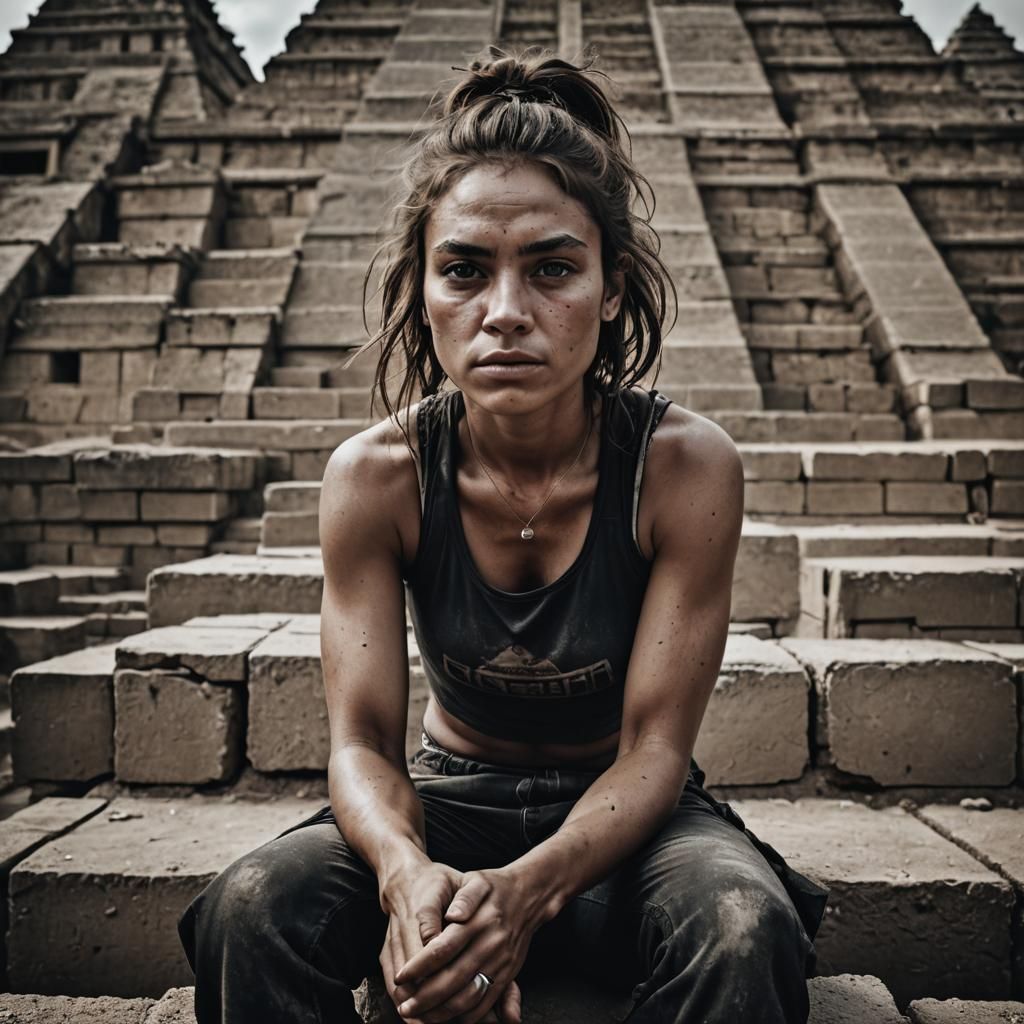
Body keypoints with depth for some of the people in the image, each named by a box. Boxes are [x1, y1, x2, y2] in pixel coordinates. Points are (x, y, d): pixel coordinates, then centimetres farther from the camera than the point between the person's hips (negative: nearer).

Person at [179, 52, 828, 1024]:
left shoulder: (686, 464, -19)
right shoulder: (373, 475, -14)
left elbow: (654, 748, -18)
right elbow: (362, 739, -13)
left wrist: (528, 889, -36)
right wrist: (408, 873, -36)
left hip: (624, 815, 0)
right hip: (446, 805, 1)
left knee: (742, 924, -33)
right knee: (252, 906, -26)